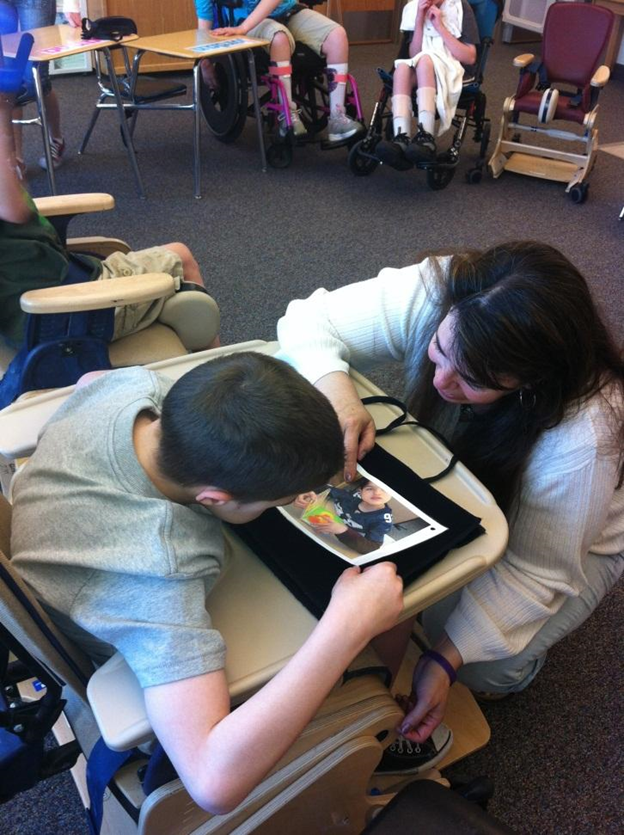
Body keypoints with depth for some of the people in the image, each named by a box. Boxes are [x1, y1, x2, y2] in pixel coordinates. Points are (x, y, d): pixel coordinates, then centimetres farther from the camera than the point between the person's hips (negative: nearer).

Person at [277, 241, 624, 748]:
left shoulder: (583, 438, -42)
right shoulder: (430, 294, -34)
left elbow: (536, 567, -28)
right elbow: (308, 321, -25)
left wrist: (447, 660, -31)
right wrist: (335, 388, -46)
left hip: (569, 538, -3)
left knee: (489, 669, -20)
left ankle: (521, 653, 15)